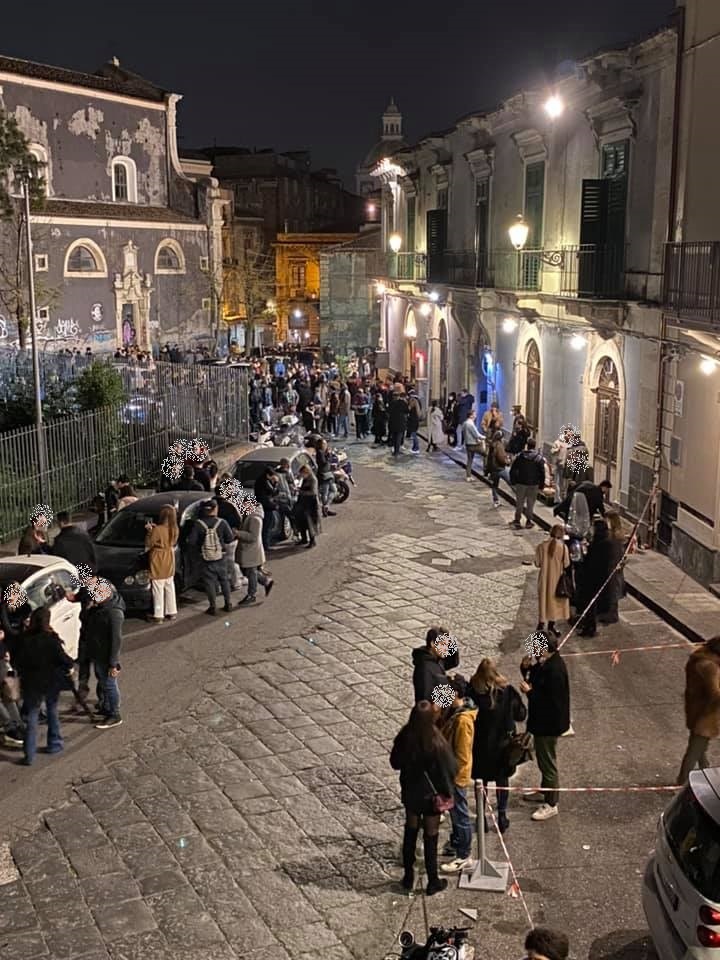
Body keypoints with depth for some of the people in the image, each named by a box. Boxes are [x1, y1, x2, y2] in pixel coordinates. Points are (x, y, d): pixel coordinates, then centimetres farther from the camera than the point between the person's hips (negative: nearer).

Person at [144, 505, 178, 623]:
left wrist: (149, 531, -5)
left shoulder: (157, 530, -22)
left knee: (158, 590, 1)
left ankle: (158, 616, 6)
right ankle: (172, 612, 24)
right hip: (169, 562, 6)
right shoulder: (175, 530, -3)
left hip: (158, 564, -6)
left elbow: (148, 545, -13)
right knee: (169, 588, 17)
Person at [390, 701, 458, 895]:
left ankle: (408, 876, 36)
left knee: (410, 832, 23)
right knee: (430, 837, 14)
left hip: (410, 793, 3)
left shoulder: (404, 738, -18)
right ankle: (433, 882, 29)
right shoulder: (436, 744, -29)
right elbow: (451, 769, -17)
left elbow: (395, 763, -2)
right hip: (431, 795, -3)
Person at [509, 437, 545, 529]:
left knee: (519, 502, 12)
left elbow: (513, 470, -1)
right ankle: (528, 521, 11)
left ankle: (517, 520, 11)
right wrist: (541, 484, 4)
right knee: (530, 503, 10)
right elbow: (542, 473, -5)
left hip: (521, 483, 1)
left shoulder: (520, 456, -4)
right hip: (533, 484, 0)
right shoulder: (539, 458, -6)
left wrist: (513, 481, 9)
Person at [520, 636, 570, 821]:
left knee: (548, 762, 3)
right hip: (543, 720, 10)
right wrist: (526, 667, -6)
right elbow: (536, 679, 12)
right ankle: (544, 792, 42)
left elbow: (550, 701, -30)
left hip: (549, 723, -10)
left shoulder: (555, 671, -30)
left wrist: (529, 692, -24)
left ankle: (551, 804, 15)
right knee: (543, 758, 25)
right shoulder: (546, 662, 0)